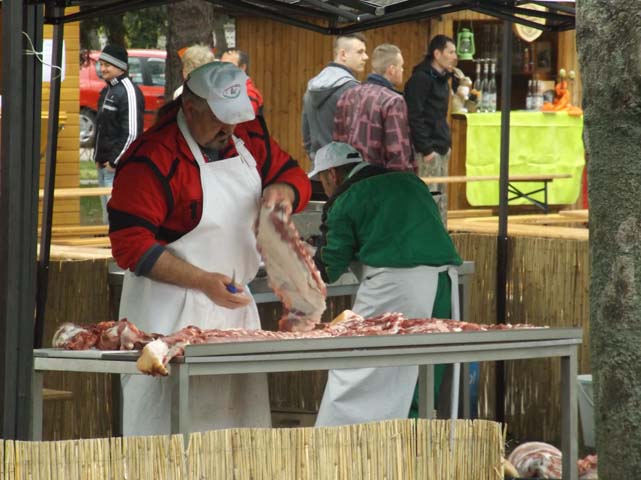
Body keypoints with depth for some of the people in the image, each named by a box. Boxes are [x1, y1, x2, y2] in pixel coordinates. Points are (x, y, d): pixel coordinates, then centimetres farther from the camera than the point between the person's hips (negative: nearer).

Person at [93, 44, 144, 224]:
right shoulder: (106, 91, 17)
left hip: (120, 168, -10)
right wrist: (98, 156, 15)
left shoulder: (128, 91, -14)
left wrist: (115, 161, -18)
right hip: (104, 165, 10)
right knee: (108, 217, 14)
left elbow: (132, 133, -20)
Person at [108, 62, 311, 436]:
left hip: (234, 304, 7)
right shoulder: (152, 158, -17)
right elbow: (131, 246, -18)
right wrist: (204, 282, -24)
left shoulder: (249, 137, 6)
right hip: (170, 310, -7)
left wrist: (281, 191, -7)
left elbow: (295, 177, 19)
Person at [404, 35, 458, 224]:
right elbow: (414, 117, -17)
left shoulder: (442, 79, 17)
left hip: (441, 148, 10)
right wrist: (426, 149, -20)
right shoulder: (421, 78, -12)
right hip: (429, 148, -10)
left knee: (441, 198, 12)